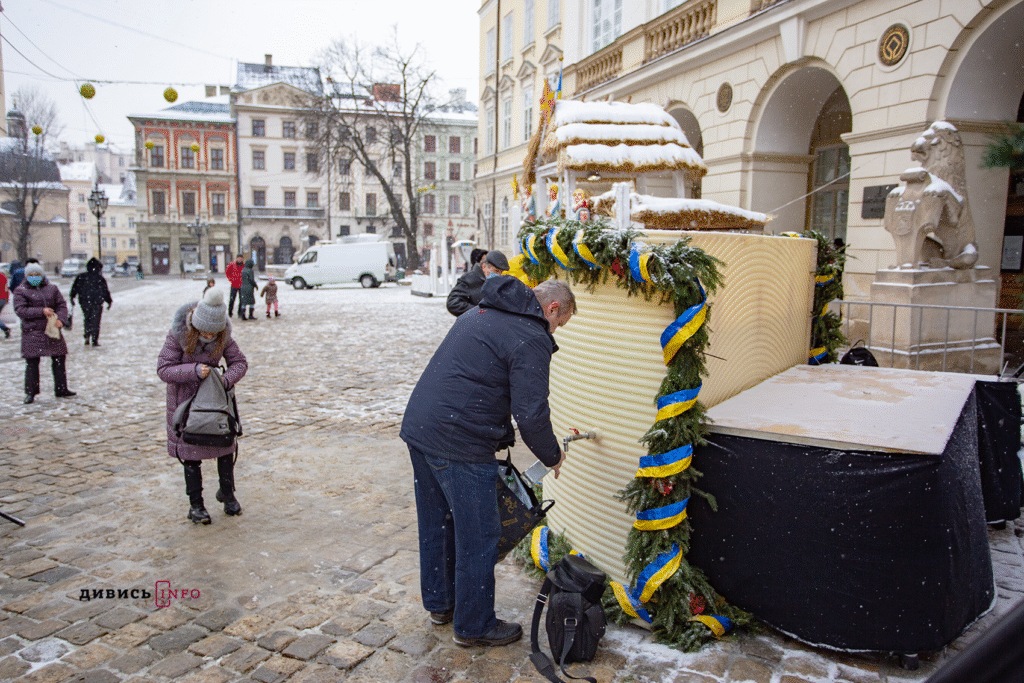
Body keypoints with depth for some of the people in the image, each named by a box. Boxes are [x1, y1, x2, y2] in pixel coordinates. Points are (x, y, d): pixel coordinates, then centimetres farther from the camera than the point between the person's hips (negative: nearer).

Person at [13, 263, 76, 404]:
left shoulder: (52, 288, 10)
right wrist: (41, 311, -20)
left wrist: (61, 319, -12)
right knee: (32, 363, -4)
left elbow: (62, 305, 7)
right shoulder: (21, 291, 0)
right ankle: (30, 392, 6)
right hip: (32, 332, -3)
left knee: (59, 360, 7)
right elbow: (20, 310, -10)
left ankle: (61, 389, 18)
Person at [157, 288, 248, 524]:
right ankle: (196, 505, 17)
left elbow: (239, 362, -4)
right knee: (190, 452, 4)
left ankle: (227, 493, 28)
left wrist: (227, 379, -25)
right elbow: (163, 369, -17)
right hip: (185, 399, -3)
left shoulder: (223, 336, -12)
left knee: (226, 446, 6)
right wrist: (193, 370, -32)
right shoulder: (178, 336, -20)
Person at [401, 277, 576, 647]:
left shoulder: (481, 312, 18)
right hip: (459, 443, -9)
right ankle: (474, 626, 23)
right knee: (477, 536, 7)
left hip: (418, 425, 10)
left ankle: (439, 603, 41)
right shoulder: (531, 339, -11)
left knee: (435, 524, 23)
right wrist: (553, 456, 4)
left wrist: (502, 436, 22)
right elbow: (532, 415, -15)